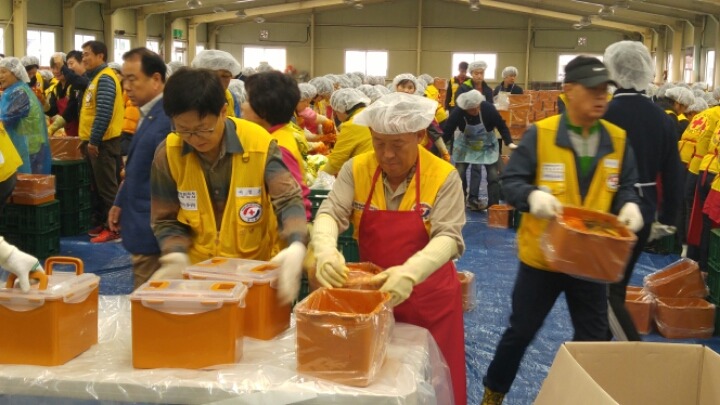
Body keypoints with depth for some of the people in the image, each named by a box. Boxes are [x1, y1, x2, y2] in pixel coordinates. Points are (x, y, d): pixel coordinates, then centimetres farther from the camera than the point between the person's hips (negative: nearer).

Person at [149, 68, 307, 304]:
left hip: (257, 269, -1)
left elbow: (288, 200, -21)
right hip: (197, 272, 1)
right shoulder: (167, 154, -9)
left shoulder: (260, 145, -16)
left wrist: (296, 246, -40)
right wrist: (177, 256, -21)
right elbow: (167, 220, -1)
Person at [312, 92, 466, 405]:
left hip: (428, 297, -2)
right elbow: (330, 214, -13)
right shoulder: (356, 169, -5)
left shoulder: (443, 176, -13)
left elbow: (448, 237, -21)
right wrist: (326, 251, -37)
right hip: (370, 291, 2)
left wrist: (409, 273, -39)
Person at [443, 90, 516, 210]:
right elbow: (447, 131, -21)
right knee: (459, 173, 0)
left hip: (487, 145, 0)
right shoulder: (457, 112, -28)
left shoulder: (488, 108, -29)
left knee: (494, 175, -5)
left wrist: (509, 142, -25)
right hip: (466, 145, 1)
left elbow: (502, 126, -16)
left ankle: (493, 205, 5)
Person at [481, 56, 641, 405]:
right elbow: (511, 181, -12)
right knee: (521, 331, 12)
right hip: (542, 255, -3)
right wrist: (533, 196, -33)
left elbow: (626, 187, 7)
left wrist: (629, 205, -16)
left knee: (593, 338, 14)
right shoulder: (539, 134, -13)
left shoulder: (617, 141, 0)